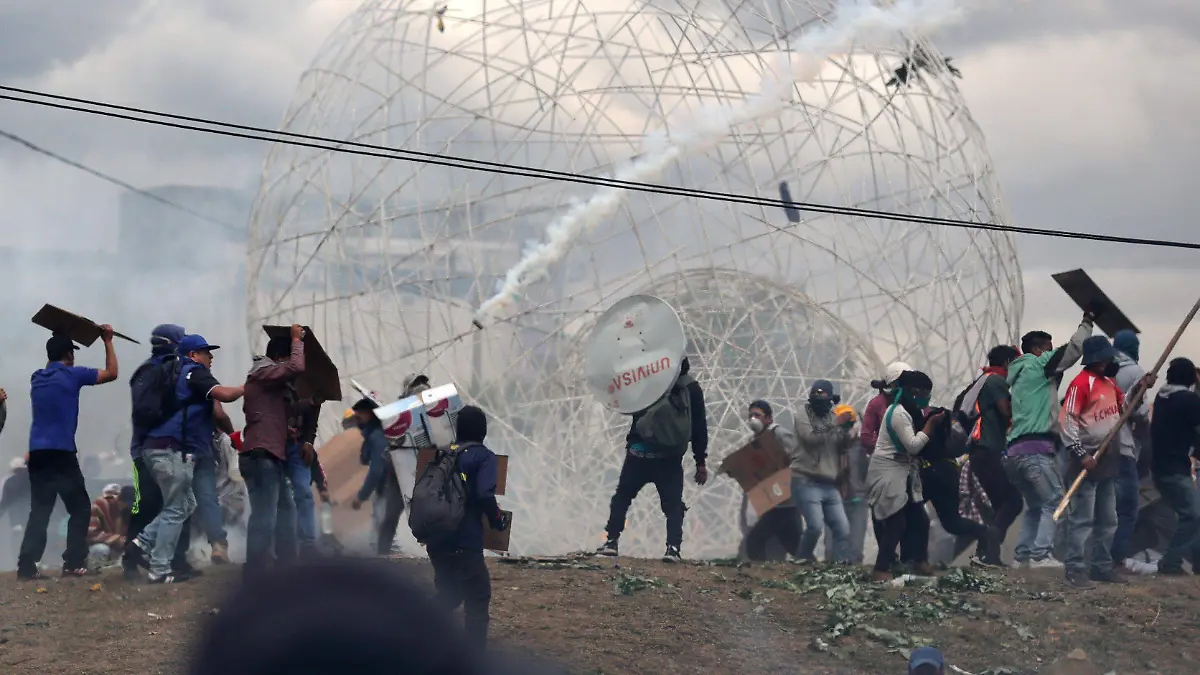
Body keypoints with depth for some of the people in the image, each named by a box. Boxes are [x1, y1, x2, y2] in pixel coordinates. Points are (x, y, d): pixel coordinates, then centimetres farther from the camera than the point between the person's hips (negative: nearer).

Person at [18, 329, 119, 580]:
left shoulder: (37, 378, 14)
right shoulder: (71, 375, -3)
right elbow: (111, 373, 4)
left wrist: (59, 340, 40)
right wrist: (107, 341, 13)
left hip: (37, 453, 6)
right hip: (61, 453, -6)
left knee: (39, 511, 6)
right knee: (80, 508, 4)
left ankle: (27, 565, -4)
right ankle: (73, 564, -3)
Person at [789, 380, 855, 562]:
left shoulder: (833, 417, 13)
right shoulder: (804, 417, -1)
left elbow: (844, 447, 10)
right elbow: (811, 437, -19)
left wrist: (848, 430, -9)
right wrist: (836, 424, -21)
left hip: (829, 485, 6)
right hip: (807, 482, -6)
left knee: (843, 529, -1)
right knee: (816, 526, -18)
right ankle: (803, 560, 2)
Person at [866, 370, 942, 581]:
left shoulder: (909, 412, 14)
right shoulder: (898, 413, -18)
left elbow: (915, 444, 13)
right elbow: (913, 445, -21)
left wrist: (926, 421, 2)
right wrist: (930, 424, -17)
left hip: (904, 472, 10)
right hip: (888, 473, -10)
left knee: (919, 519, 9)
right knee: (896, 522, -12)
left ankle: (919, 561, 19)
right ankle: (881, 569, -9)